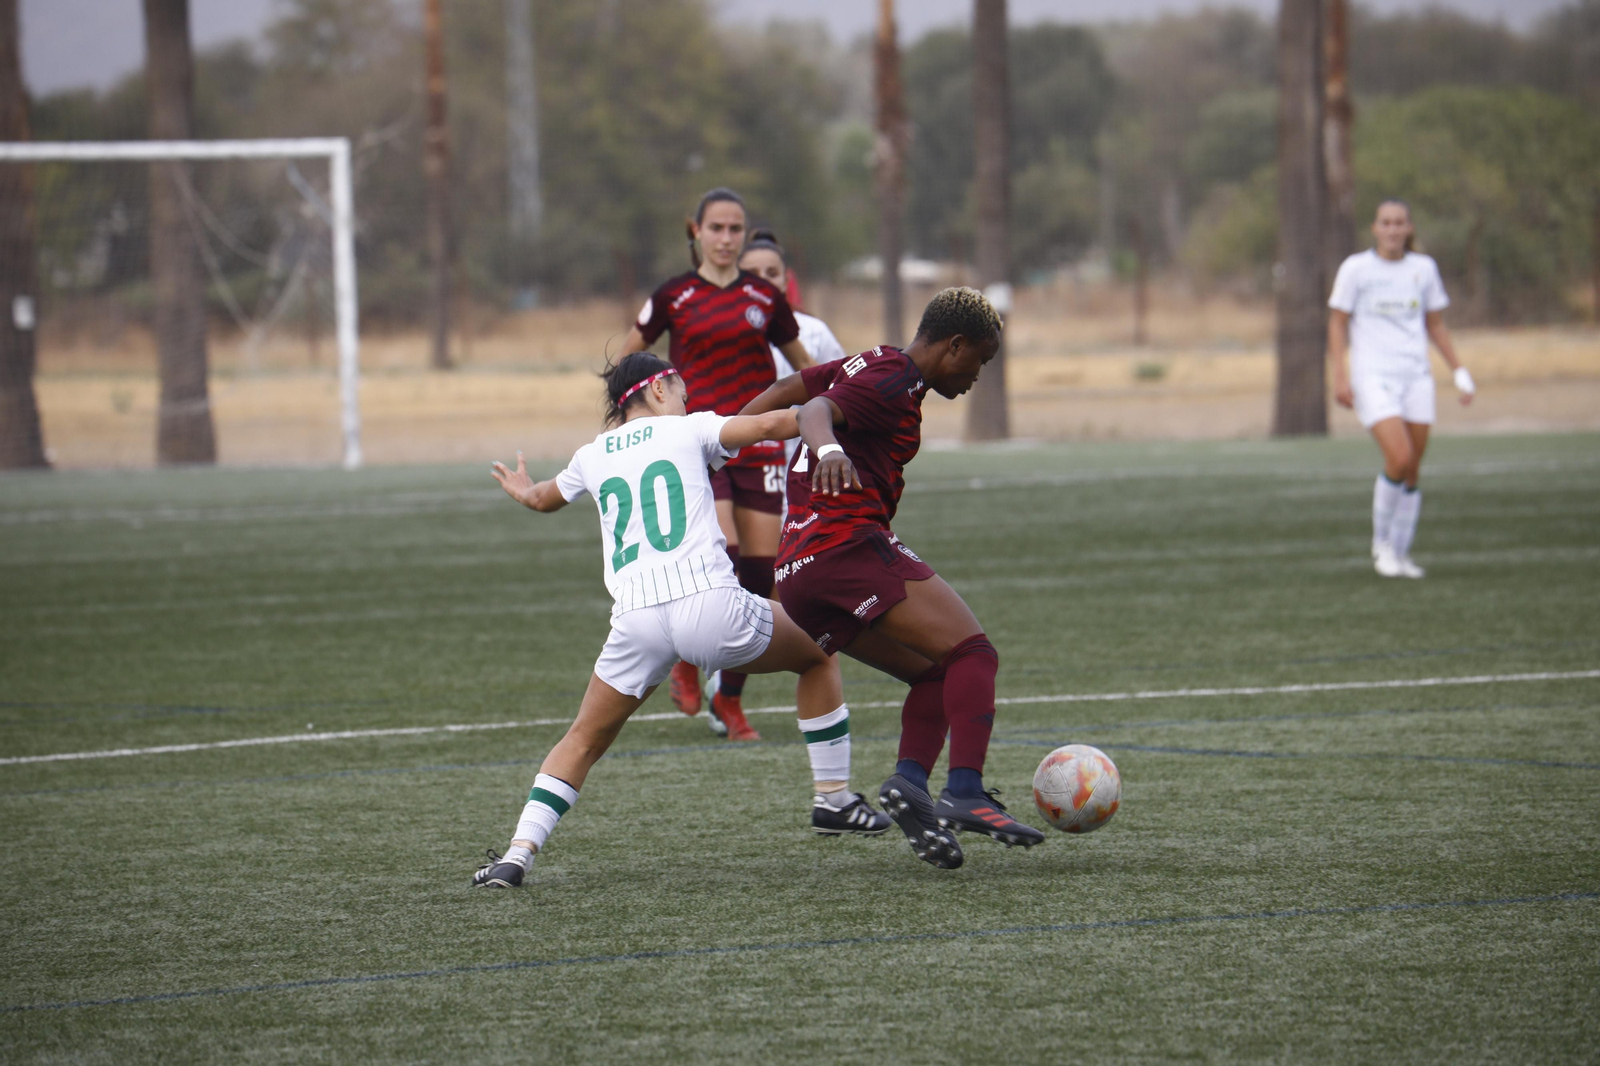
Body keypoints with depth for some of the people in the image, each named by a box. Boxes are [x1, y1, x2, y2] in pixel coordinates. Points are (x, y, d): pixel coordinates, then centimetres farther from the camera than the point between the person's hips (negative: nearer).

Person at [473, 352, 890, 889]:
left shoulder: (593, 456, 22)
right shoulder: (688, 429, 11)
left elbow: (544, 498, 44)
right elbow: (768, 425, -4)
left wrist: (523, 491, 68)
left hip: (636, 618, 3)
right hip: (710, 602, -3)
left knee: (585, 739, 18)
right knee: (817, 655, 23)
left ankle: (519, 852, 1)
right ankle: (834, 798, 25)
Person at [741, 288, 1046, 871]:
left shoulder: (870, 364, 23)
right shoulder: (892, 383, -6)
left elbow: (782, 392, 29)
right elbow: (819, 408, -24)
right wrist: (828, 449, -46)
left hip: (795, 572, 10)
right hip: (849, 546, -10)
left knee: (938, 676, 13)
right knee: (973, 655, -14)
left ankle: (910, 780, -11)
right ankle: (965, 791, -31)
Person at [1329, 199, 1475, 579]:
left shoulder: (1424, 268, 8)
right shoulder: (1355, 268, -2)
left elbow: (1436, 324, 17)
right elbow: (1337, 323, 1)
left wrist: (1459, 371, 10)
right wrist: (1340, 375, -9)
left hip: (1415, 377, 4)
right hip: (1372, 377, -4)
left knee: (1412, 473, 2)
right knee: (1399, 459, -19)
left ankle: (1399, 556, 15)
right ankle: (1381, 544, 1)